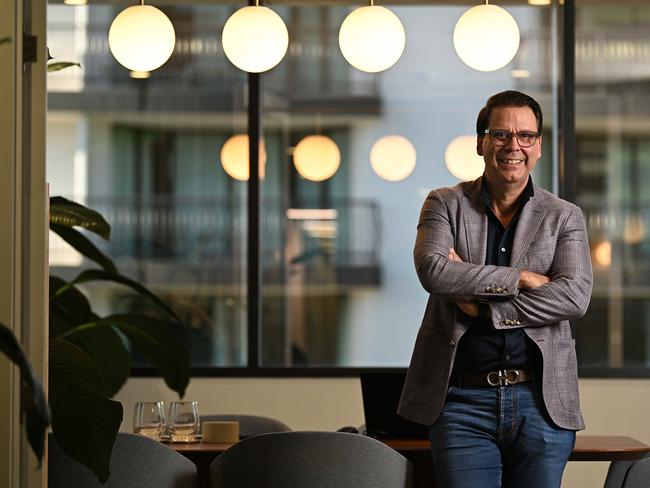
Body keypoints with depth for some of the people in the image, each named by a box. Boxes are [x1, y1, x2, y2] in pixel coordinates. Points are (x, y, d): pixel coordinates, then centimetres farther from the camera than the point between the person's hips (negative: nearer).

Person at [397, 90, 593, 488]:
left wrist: (481, 307, -11)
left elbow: (575, 296, -7)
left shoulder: (565, 217, 9)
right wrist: (521, 278, -12)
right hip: (463, 400, -1)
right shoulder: (445, 205, 8)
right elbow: (433, 271, -12)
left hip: (542, 400, 1)